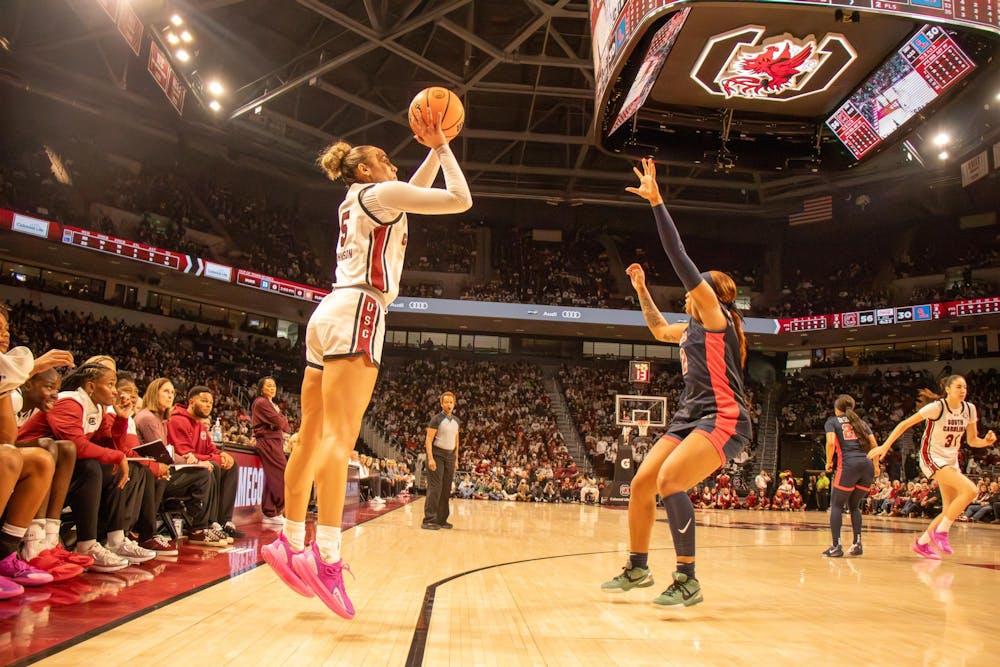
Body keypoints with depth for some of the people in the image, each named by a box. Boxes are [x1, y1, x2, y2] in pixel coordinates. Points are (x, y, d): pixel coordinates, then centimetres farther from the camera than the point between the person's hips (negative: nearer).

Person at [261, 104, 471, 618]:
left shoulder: (358, 203, 28)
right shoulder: (377, 193, 4)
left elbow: (414, 192, 43)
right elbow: (460, 200, -1)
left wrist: (434, 151, 36)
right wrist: (442, 147, 12)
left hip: (330, 314, 9)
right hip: (356, 311, -9)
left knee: (314, 435, 5)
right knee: (339, 435, -20)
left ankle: (291, 542, 8)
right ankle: (326, 553, -27)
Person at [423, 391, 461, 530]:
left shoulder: (456, 421, 13)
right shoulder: (436, 419, -6)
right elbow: (428, 439, -11)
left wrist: (456, 459, 15)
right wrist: (430, 458, -20)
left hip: (450, 456, 6)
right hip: (437, 455, -6)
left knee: (446, 489, 8)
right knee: (435, 487, -11)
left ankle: (441, 519, 15)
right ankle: (429, 520, -10)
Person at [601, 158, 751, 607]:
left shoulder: (716, 316, -3)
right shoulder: (693, 329, 20)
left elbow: (679, 258, -11)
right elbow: (659, 329, 42)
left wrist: (656, 202, -13)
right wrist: (641, 290, 36)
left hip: (722, 418, -9)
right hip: (690, 416, 9)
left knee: (670, 479, -27)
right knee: (642, 482, 4)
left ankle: (688, 580, -18)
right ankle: (637, 568, 19)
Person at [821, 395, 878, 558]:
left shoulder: (832, 421, 11)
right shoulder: (861, 422, 22)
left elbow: (831, 442, -7)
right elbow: (874, 445, 13)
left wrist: (829, 462, 6)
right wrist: (876, 465, 26)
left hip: (848, 465, -4)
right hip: (867, 465, 5)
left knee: (836, 505, 6)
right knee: (854, 506, 19)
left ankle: (836, 546, -3)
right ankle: (857, 544, 11)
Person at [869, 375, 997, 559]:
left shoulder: (969, 409, 1)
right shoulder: (937, 407, -17)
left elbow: (972, 440, 9)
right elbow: (905, 424, -15)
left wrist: (986, 441, -14)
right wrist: (885, 446, -21)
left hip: (951, 461, 7)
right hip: (932, 458, -7)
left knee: (951, 510, 5)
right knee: (970, 490, -25)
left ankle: (922, 543, 21)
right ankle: (940, 531, -13)